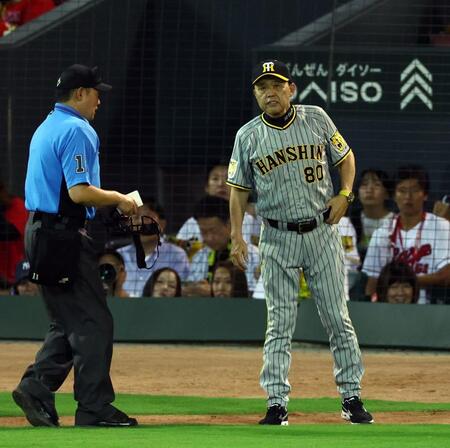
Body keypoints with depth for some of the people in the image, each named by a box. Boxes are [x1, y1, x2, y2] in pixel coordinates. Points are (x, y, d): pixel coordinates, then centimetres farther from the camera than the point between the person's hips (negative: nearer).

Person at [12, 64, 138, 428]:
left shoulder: (46, 128, 18)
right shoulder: (77, 130, -13)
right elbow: (79, 192, -22)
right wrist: (119, 199, -8)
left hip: (40, 230, 10)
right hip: (65, 234, -10)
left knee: (69, 322, 14)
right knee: (93, 322, -6)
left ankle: (36, 389, 5)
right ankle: (94, 408, -6)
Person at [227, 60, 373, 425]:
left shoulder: (316, 119, 1)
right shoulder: (248, 136, 0)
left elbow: (345, 156, 12)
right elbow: (239, 189, 4)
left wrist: (345, 194, -5)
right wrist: (237, 237, -5)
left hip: (322, 231, 1)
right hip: (278, 238, -1)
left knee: (338, 318, 3)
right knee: (280, 323, -1)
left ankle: (352, 398, 11)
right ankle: (277, 404, 1)